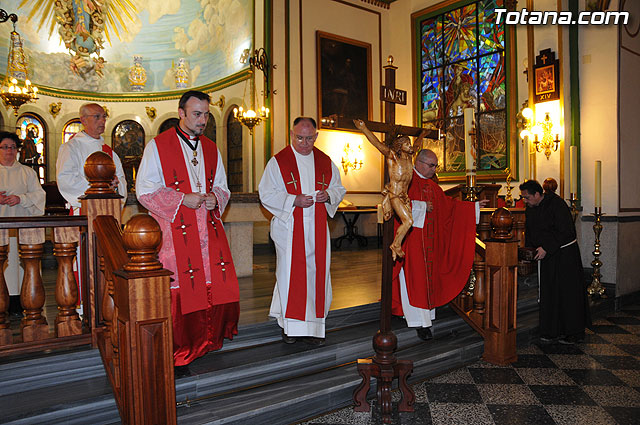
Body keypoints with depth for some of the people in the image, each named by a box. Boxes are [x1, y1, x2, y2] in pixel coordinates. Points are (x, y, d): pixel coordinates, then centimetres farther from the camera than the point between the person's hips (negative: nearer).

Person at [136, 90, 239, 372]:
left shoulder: (211, 149, 15)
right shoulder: (158, 146, 0)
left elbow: (223, 187, 19)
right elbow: (145, 190, -5)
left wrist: (215, 197, -3)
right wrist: (181, 198, -15)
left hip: (208, 231, 5)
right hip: (175, 234, -5)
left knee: (219, 287, 4)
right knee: (178, 293, -2)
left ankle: (209, 339, 25)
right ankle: (175, 356, 12)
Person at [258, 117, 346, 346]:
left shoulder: (325, 162, 11)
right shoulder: (278, 161, 1)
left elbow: (339, 188, 16)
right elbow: (266, 193, -4)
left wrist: (329, 195, -7)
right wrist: (293, 200, -16)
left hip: (317, 229, 4)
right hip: (289, 227, -3)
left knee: (316, 273, 4)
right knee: (290, 274, -2)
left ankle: (312, 326, 15)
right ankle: (289, 325, 12)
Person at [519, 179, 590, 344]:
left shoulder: (556, 204, -17)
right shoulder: (530, 209, 5)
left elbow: (565, 231, -22)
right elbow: (529, 232, 15)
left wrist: (546, 248, -23)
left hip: (564, 254, -7)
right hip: (545, 254, 7)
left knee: (566, 292, 0)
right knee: (548, 293, 6)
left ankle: (572, 333, 12)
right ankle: (552, 331, 15)